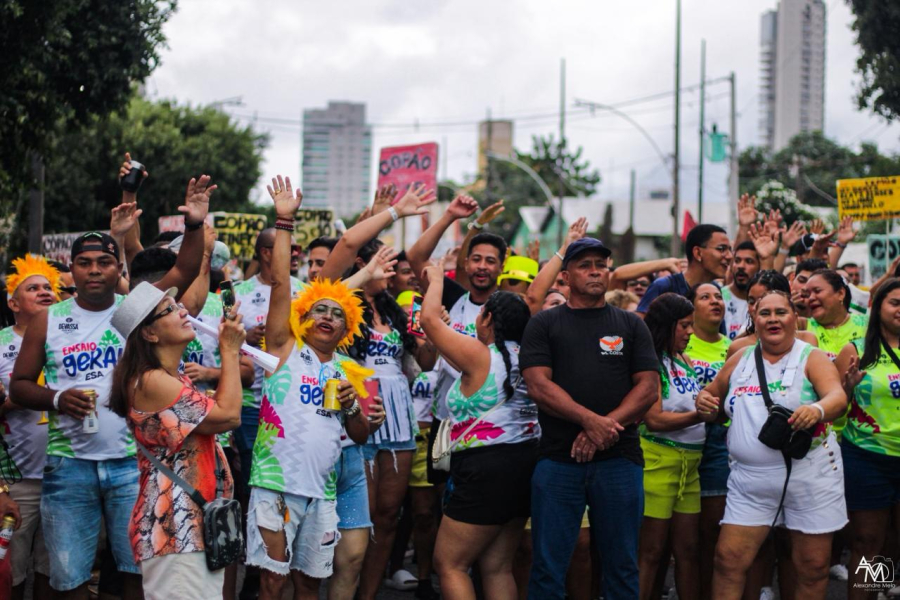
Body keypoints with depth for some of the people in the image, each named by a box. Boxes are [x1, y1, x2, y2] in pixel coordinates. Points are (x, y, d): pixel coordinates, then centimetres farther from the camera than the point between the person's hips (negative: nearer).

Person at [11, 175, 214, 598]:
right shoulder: (48, 322, 3)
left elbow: (184, 273, -8)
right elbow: (19, 386, 6)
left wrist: (194, 225, -23)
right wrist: (57, 399, -13)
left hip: (131, 461, 0)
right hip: (68, 464, 0)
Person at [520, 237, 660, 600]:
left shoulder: (631, 325, 12)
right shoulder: (544, 324, 8)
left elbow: (649, 388, 3)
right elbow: (538, 385, -4)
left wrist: (606, 428, -12)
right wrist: (590, 420, -17)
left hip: (619, 458, 1)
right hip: (558, 458, -1)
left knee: (622, 566, 6)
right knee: (548, 566, 1)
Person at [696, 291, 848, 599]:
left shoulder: (812, 358, -2)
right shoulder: (740, 360, 11)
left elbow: (838, 397, -19)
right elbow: (713, 395, 24)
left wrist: (817, 409, -43)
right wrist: (705, 403, -2)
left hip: (809, 478, -3)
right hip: (750, 480, 3)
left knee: (813, 568, 3)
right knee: (728, 560, -4)